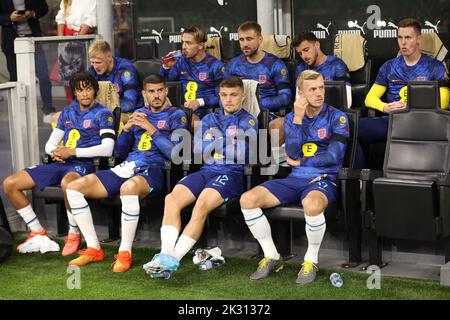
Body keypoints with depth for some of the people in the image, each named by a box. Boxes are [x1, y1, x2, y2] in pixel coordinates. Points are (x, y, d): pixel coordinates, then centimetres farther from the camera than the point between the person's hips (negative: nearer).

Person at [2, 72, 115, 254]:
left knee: (67, 183, -44)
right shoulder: (67, 112, 22)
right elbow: (50, 144, 21)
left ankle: (73, 234, -22)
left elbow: (107, 149, -12)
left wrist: (72, 152, -14)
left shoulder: (103, 114, 2)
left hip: (83, 164, -7)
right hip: (60, 163, 7)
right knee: (9, 184, -5)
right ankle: (37, 232, 3)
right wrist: (55, 151, -5)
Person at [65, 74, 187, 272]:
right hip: (125, 168, 7)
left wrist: (151, 129, -8)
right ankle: (93, 249, -4)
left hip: (152, 170, -7)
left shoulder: (176, 116, 7)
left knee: (128, 188, -43)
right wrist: (127, 128, 5)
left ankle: (125, 253, -30)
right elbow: (119, 153, 22)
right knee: (73, 187, -7)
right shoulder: (139, 114, 23)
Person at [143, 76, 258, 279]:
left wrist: (215, 143, 6)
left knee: (202, 204, -32)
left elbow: (242, 155, -4)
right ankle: (165, 254, -32)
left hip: (232, 174, -5)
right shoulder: (208, 120, 23)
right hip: (206, 171, 5)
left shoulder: (248, 122, 9)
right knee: (172, 198, -22)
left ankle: (173, 261, -36)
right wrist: (226, 141, 2)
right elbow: (197, 152, 11)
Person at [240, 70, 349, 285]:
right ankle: (271, 257, -2)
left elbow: (333, 156, -8)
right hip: (295, 179, 4)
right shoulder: (291, 118, 12)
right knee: (247, 199, -16)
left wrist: (300, 162, 0)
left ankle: (311, 260, -15)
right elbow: (292, 153, -4)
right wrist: (298, 118, -10)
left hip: (324, 179, -4)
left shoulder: (336, 117, 1)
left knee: (311, 205, -41)